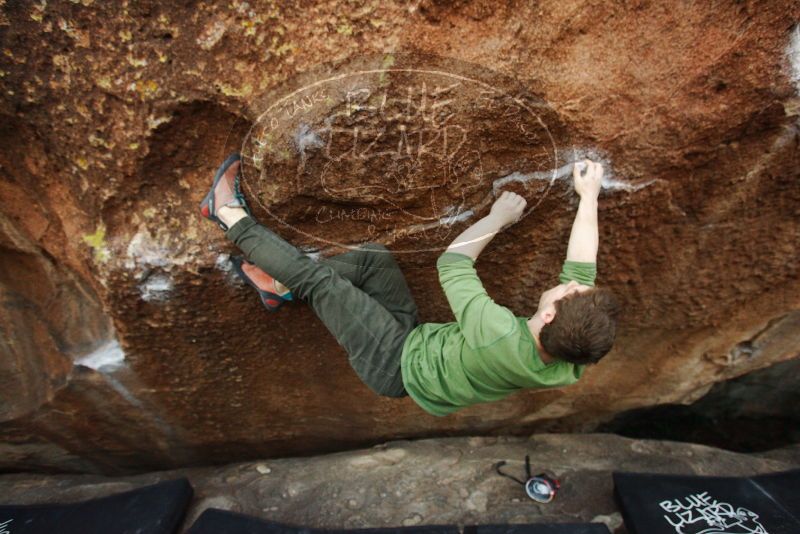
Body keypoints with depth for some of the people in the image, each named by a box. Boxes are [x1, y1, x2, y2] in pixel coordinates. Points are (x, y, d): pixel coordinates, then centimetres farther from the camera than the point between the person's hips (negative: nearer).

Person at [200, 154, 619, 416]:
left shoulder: (501, 337, -40)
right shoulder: (572, 364, -18)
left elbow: (451, 263, -24)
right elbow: (581, 267, -5)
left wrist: (497, 218, -9)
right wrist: (589, 198, 4)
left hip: (399, 363, -6)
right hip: (422, 336, 7)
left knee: (315, 277, -10)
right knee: (374, 255, 3)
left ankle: (232, 217, 13)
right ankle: (282, 286, 19)